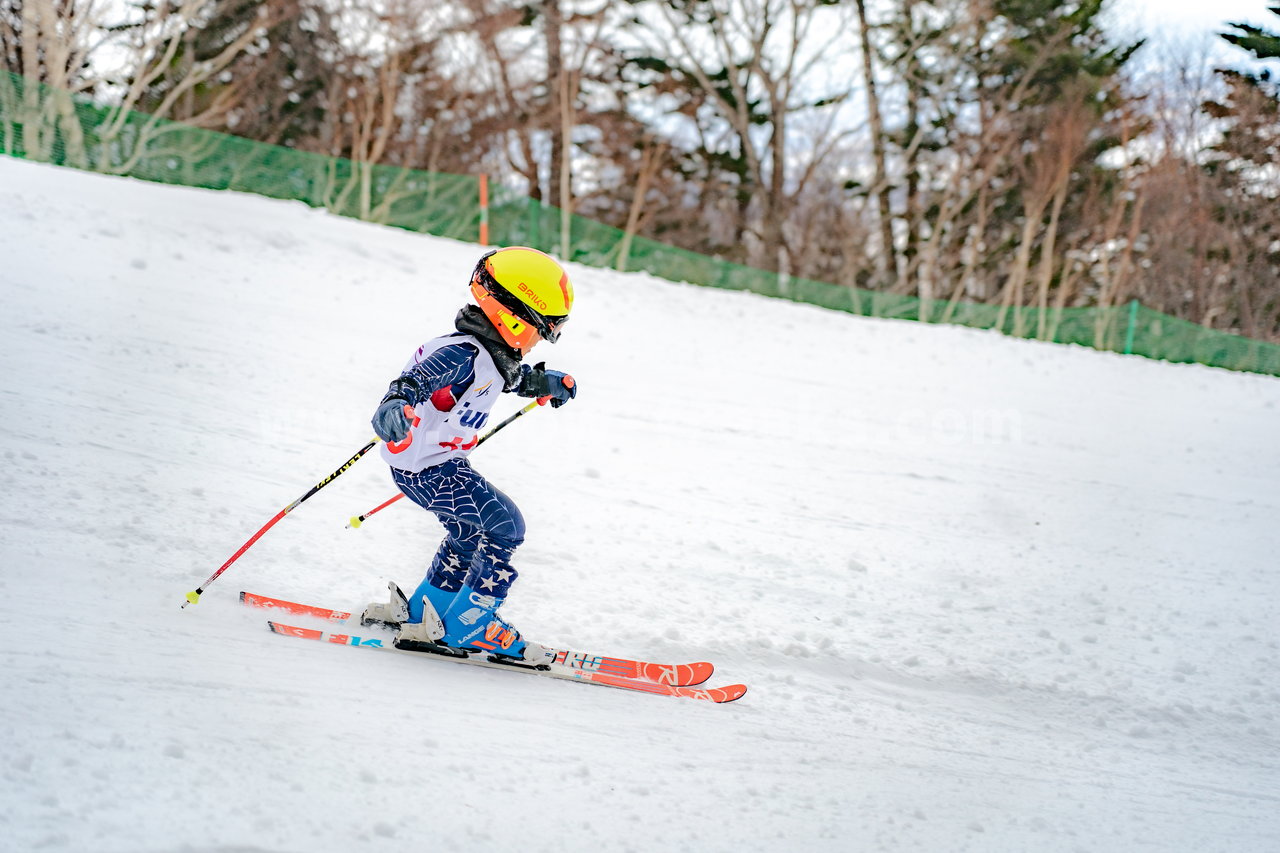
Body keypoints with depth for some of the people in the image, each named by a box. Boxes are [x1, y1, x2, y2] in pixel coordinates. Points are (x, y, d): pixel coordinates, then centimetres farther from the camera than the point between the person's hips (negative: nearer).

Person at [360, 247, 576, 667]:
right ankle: (465, 626, -7)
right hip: (427, 468, -11)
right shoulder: (464, 353, -24)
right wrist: (396, 406, -58)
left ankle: (423, 612, 33)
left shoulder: (490, 354, 7)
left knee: (472, 531, 24)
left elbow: (513, 376, 30)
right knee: (503, 525, -11)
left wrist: (549, 382, 42)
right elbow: (418, 379, -39)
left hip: (442, 462, 11)